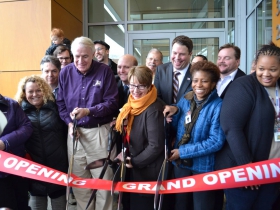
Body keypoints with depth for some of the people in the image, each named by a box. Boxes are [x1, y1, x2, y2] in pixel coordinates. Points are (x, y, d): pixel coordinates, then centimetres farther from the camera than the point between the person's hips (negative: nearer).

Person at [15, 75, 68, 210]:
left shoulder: (55, 107, 0)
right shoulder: (20, 110, 0)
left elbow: (66, 132, 0)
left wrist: (67, 154, -3)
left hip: (57, 162, 0)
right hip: (34, 164, 0)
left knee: (59, 193, 13)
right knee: (36, 192, 14)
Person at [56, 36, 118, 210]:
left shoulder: (105, 71, -7)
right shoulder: (66, 72, 2)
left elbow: (112, 103, -10)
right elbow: (61, 102, 8)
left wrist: (88, 111, -23)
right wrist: (69, 122, -7)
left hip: (100, 132, -3)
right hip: (75, 132, 3)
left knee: (103, 179, 7)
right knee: (78, 181, 14)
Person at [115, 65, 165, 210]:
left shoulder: (153, 110, -23)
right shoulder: (133, 105, 4)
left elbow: (156, 146, -24)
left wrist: (135, 162, -14)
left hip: (148, 171, -8)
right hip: (135, 169, 8)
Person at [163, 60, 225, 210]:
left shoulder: (218, 106, -15)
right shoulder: (185, 100, 0)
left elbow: (216, 142, -20)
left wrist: (183, 151, -19)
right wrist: (175, 112, -10)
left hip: (203, 166, -5)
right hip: (180, 163, 5)